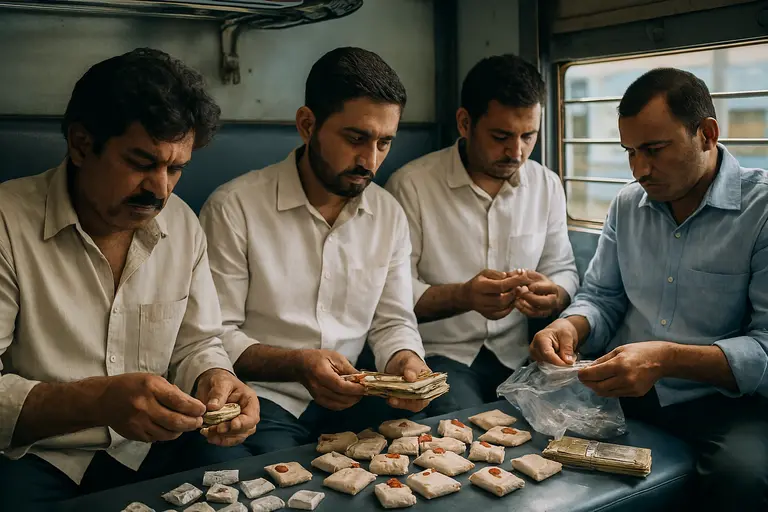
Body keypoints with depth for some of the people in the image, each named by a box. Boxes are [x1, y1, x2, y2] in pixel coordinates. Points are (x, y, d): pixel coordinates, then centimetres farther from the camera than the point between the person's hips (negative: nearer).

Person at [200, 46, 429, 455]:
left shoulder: (390, 215, 6)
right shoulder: (234, 207, -10)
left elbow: (393, 321, 10)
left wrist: (404, 361, -14)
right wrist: (298, 363, -26)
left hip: (347, 398, 5)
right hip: (262, 399, -5)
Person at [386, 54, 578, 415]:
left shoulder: (547, 186, 6)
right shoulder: (411, 185, -9)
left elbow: (563, 270, 12)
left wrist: (554, 296, -13)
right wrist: (463, 296, -29)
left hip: (516, 355, 5)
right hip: (440, 354, -4)